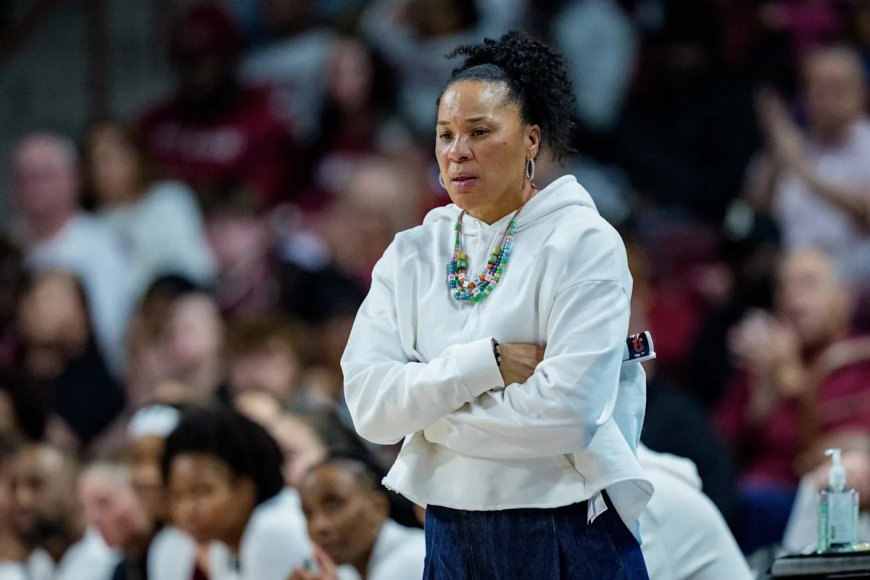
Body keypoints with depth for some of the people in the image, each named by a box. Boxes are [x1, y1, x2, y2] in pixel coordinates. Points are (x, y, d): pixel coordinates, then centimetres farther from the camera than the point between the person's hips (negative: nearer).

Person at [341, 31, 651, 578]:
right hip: (452, 533, 4)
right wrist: (487, 363, -17)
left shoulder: (583, 243, -8)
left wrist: (430, 415, -8)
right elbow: (367, 403, -6)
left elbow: (567, 409, -19)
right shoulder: (411, 256, 6)